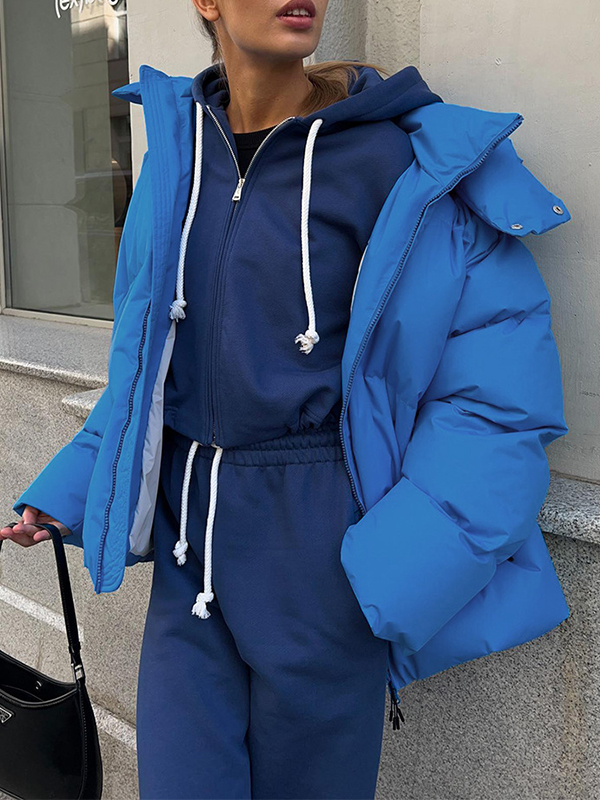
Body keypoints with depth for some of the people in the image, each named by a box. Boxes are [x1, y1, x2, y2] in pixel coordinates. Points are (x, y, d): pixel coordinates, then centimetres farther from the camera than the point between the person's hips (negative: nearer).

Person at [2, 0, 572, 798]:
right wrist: (68, 490, 8)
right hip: (193, 529, 4)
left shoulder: (401, 159, -11)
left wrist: (402, 571, -21)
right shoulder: (180, 149, 4)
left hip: (324, 543, -4)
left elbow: (499, 385, -13)